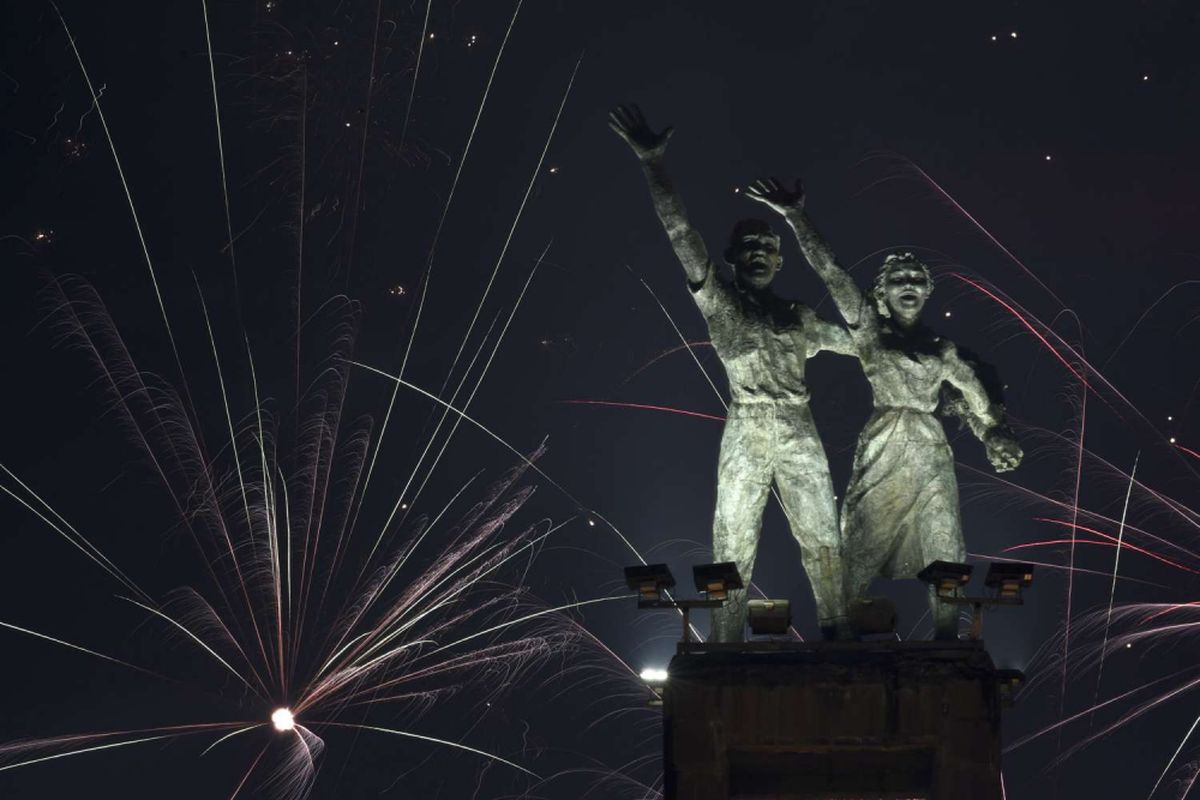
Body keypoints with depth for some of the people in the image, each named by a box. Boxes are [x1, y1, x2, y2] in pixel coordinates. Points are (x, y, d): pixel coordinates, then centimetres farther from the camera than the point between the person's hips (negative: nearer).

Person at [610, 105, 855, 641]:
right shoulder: (719, 303, 4)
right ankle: (726, 650, -3)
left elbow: (855, 342, 29)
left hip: (800, 434, 4)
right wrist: (653, 166, -16)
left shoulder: (798, 318, 15)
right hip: (747, 432, -4)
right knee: (734, 547, -5)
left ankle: (837, 635, 11)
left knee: (823, 541, 4)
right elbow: (683, 239, -6)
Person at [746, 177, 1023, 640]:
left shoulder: (941, 350, 13)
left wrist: (996, 437, -1)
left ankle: (946, 641, 7)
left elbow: (975, 402, 16)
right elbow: (833, 276, -4)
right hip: (883, 451, -3)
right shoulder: (869, 333, 3)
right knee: (863, 551, -2)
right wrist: (796, 219, -11)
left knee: (946, 556, 0)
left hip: (931, 454, 3)